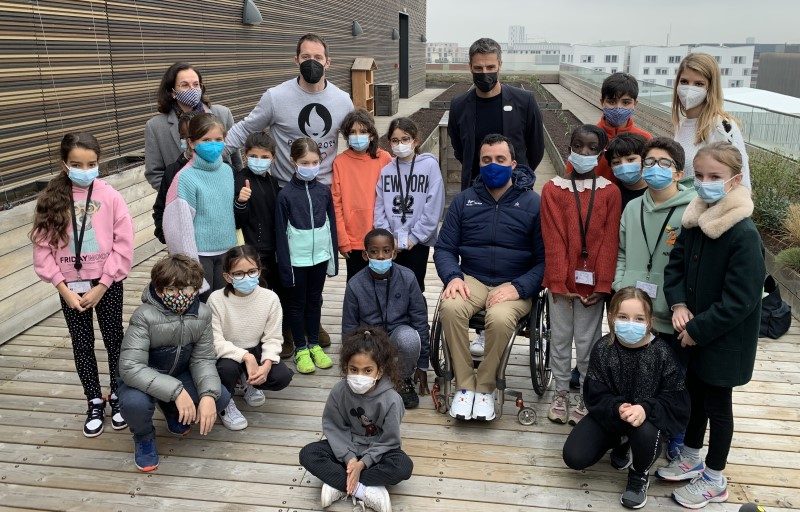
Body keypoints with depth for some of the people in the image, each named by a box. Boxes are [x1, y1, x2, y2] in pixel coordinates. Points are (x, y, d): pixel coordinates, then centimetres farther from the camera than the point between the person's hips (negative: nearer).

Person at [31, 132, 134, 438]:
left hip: (106, 284, -2)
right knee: (82, 346, 12)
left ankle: (118, 396, 29)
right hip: (70, 287, 2)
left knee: (114, 340, 11)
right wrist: (64, 289, -9)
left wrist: (100, 287, -12)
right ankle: (94, 402, 27)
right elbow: (42, 246, -4)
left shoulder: (109, 196, -9)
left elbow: (123, 246, -10)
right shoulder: (51, 199, -3)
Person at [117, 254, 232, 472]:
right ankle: (143, 435, 2)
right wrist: (175, 391, -42)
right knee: (134, 403, -37)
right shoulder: (144, 317, -28)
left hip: (179, 376, 4)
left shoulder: (202, 314, -14)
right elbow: (129, 367, -35)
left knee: (221, 397, -18)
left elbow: (203, 359, -10)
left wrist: (208, 395, -29)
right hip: (144, 381, -4)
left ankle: (173, 411, 15)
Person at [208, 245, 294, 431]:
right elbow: (215, 342, -23)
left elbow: (272, 339, -11)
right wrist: (245, 357, -35)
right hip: (226, 354, -2)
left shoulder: (270, 298, -14)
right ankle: (225, 405, -1)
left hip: (255, 351, 3)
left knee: (282, 377, -21)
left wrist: (266, 364, -30)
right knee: (228, 368, -37)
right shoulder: (216, 299, -20)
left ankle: (250, 384, 16)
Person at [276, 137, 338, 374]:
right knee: (297, 303, 10)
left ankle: (314, 344, 29)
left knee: (315, 301, 15)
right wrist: (285, 266, -9)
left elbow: (331, 225, 7)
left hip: (320, 256, 3)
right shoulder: (286, 194, -9)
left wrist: (333, 258, 5)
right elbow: (281, 232, -7)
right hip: (297, 259, -3)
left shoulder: (324, 191, 1)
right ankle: (301, 349, 22)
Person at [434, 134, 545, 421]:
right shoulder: (465, 200, 8)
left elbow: (545, 259, -4)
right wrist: (452, 276, -11)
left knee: (500, 317, -34)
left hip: (514, 284, -2)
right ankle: (465, 385, -14)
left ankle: (486, 387, -9)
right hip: (472, 278, 3)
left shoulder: (533, 203, -1)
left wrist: (518, 287, -18)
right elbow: (444, 248, 9)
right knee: (450, 307, -30)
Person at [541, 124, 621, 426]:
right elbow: (553, 240, -5)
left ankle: (585, 397, 22)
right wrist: (559, 282, -10)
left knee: (587, 340, 7)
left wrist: (602, 285, -9)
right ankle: (561, 393, 25)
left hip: (592, 282, 0)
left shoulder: (610, 192, 1)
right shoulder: (552, 190, 0)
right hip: (561, 281, 1)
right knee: (560, 337, 10)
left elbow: (609, 242, -3)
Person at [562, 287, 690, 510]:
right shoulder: (602, 348, -16)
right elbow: (594, 395, -13)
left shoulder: (661, 353, -21)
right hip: (609, 414, 3)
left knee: (646, 432, -38)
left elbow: (675, 400, -19)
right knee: (574, 458, -11)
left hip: (648, 416, -2)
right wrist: (617, 408, -34)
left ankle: (640, 474, -1)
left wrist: (645, 409, -38)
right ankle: (621, 443, 21)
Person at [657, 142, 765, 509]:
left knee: (717, 403, 9)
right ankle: (691, 457, 42)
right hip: (693, 333, 6)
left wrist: (698, 329, -18)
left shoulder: (744, 235, -24)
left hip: (724, 339, -6)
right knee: (695, 393, 21)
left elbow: (739, 301, -23)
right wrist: (678, 304, -9)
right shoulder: (693, 222, -3)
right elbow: (675, 265, 8)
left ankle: (714, 481, 28)